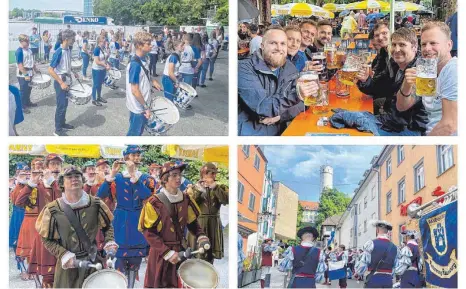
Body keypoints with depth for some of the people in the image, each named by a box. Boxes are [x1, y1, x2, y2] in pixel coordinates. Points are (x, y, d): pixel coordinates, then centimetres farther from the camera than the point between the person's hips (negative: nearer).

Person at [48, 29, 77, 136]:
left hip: (67, 81, 8)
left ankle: (62, 123, 33)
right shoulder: (59, 52, -23)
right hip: (60, 82, -8)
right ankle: (58, 130, 7)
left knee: (65, 104, 18)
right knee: (61, 106, -2)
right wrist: (61, 83, -24)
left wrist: (72, 73, 10)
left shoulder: (68, 50, 3)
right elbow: (50, 70, -23)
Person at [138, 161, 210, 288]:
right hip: (160, 254, -5)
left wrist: (201, 237, -6)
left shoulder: (185, 199, 1)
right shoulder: (154, 202, -15)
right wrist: (168, 253, -19)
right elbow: (149, 232, -15)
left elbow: (192, 222, 13)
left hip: (181, 251, 5)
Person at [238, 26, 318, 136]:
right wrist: (296, 95, -29)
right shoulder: (245, 68, -12)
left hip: (279, 131, 5)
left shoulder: (290, 68, 5)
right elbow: (262, 106, -20)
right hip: (250, 133, -5)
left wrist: (281, 115, -16)